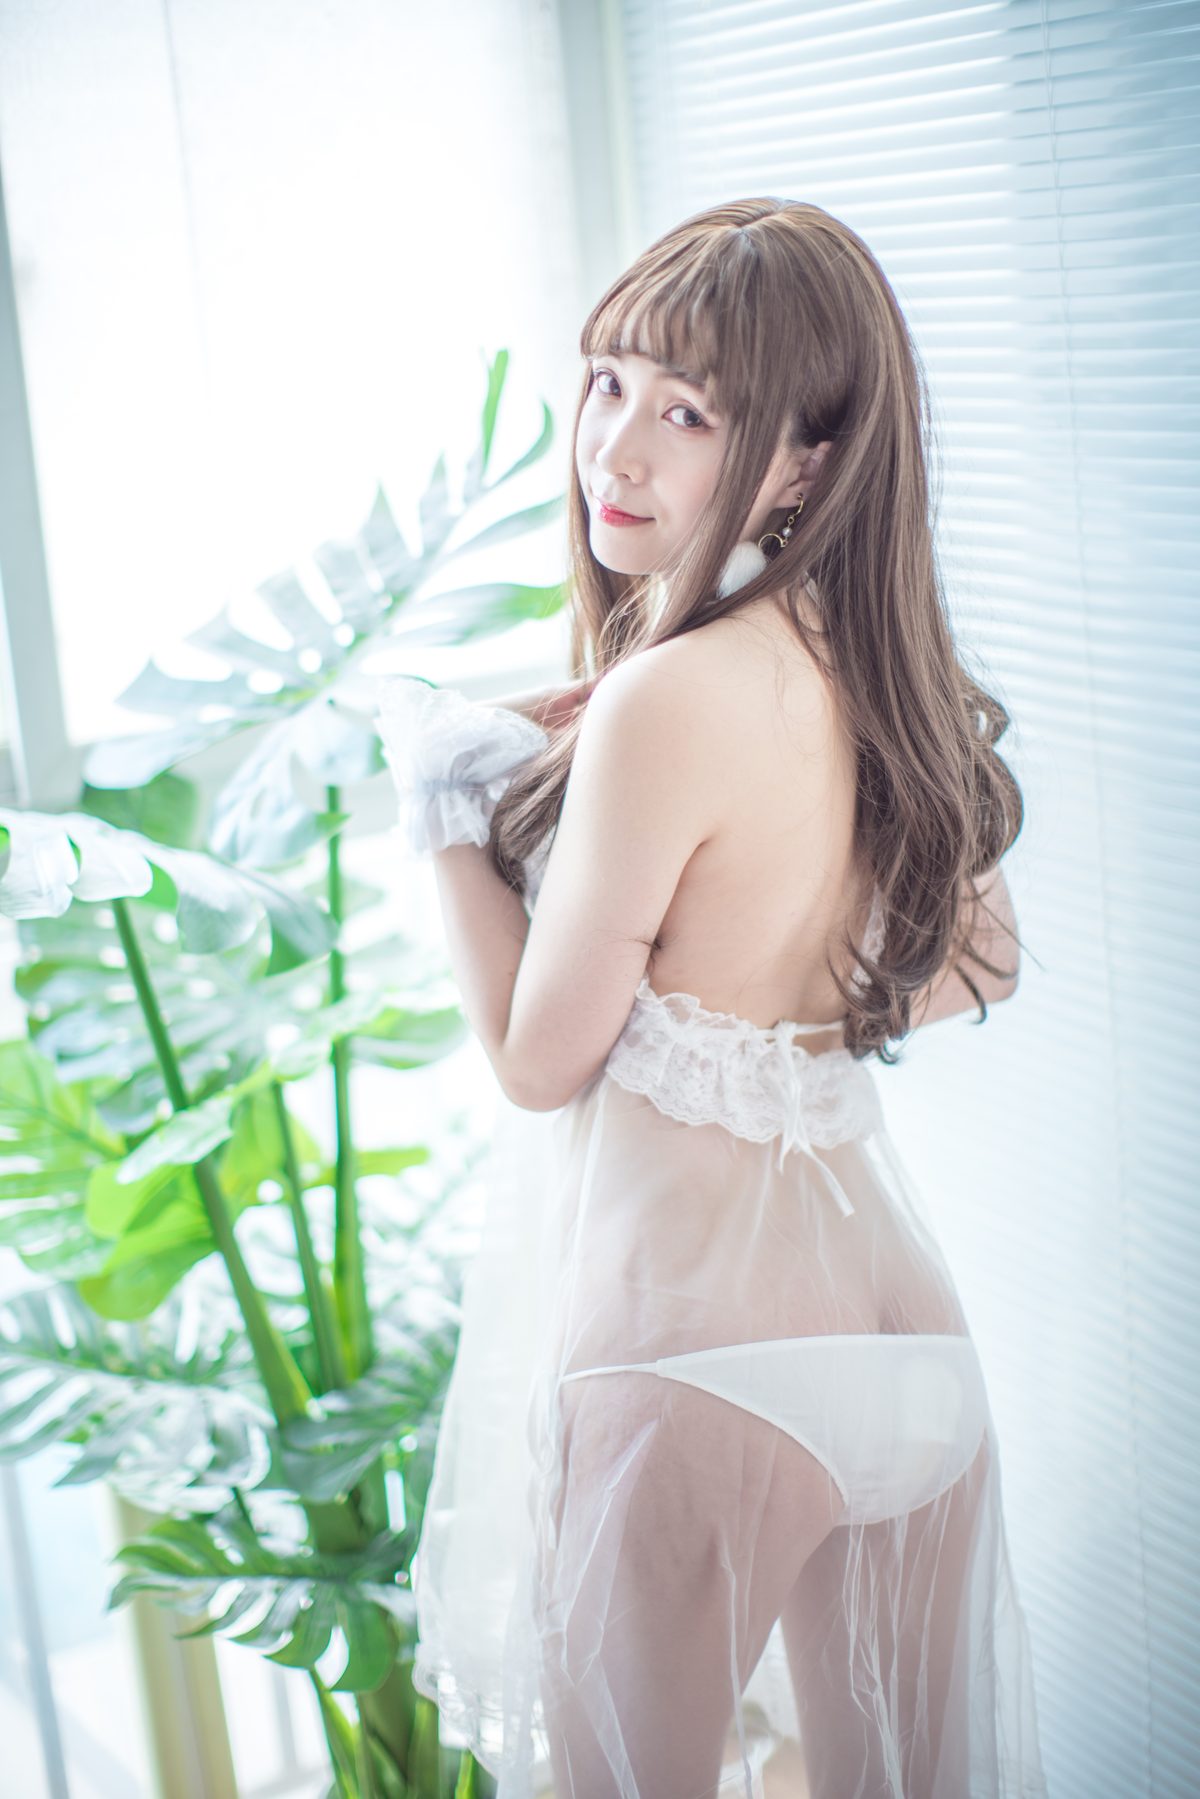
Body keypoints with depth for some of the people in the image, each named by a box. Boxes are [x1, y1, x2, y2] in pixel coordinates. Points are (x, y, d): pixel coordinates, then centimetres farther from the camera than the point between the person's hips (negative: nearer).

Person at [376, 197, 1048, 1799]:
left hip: (690, 1318, -7)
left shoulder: (668, 704, -22)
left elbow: (538, 1057, -12)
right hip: (883, 1294, 8)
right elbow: (980, 963, 15)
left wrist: (445, 791, -3)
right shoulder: (876, 658, 2)